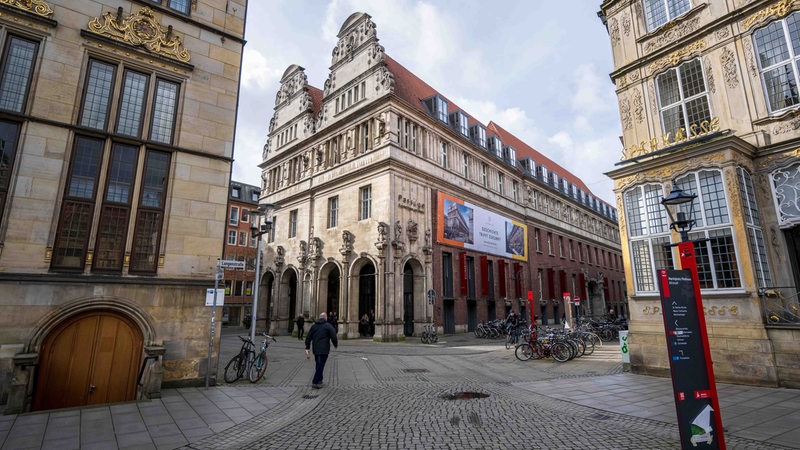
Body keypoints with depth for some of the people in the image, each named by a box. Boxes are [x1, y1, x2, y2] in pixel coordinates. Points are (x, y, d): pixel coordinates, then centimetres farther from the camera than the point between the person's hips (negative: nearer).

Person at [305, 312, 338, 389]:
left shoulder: (313, 326, 10)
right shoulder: (328, 326, -6)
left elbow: (308, 338, 10)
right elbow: (333, 337, -12)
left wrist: (307, 349, 14)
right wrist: (335, 345, 6)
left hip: (316, 349, 5)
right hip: (324, 349, -5)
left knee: (318, 365, 19)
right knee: (320, 366, 0)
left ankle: (319, 380, 27)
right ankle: (315, 382, -2)